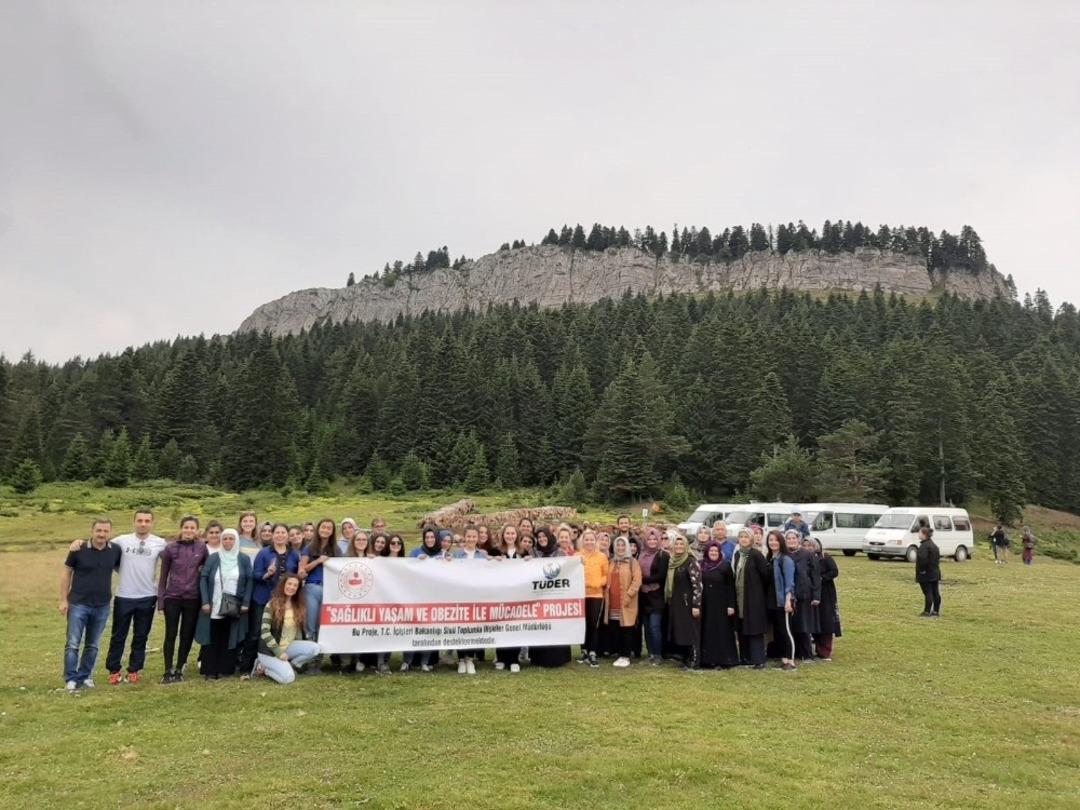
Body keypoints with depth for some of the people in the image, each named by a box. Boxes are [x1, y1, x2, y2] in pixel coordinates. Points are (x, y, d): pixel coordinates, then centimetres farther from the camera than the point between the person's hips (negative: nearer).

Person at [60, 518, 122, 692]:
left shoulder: (115, 550, -3)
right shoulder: (78, 550, -10)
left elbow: (120, 569, 14)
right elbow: (66, 574, -2)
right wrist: (63, 600, -4)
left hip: (102, 606, 3)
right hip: (78, 604, -3)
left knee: (92, 645, 12)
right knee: (73, 644, -1)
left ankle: (85, 677, 24)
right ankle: (71, 679, 9)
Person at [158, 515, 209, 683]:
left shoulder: (202, 548, -1)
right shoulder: (170, 548, -2)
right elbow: (163, 575, 4)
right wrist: (160, 599, 1)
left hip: (193, 598, 1)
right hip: (172, 597, -1)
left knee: (187, 635, 6)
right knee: (171, 634, 1)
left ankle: (179, 670, 18)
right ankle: (168, 671, 9)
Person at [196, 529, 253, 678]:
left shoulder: (244, 559, 4)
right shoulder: (213, 558, 5)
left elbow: (249, 581, 2)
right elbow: (203, 578, 0)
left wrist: (246, 603, -6)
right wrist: (205, 602, -9)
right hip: (214, 607, 0)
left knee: (229, 638, 4)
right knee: (212, 638, 1)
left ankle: (225, 669, 11)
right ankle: (210, 670, 7)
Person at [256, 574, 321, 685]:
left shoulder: (298, 606, 7)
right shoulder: (272, 604, -10)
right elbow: (264, 632, -15)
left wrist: (300, 650, 1)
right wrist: (278, 652, -18)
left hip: (288, 647, 6)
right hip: (269, 651, -6)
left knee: (314, 648, -20)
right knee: (288, 677, -26)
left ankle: (290, 666, -3)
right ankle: (264, 668, 1)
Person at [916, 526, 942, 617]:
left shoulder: (924, 546, -19)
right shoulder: (934, 545, 13)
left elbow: (922, 559, -28)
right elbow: (938, 558, 18)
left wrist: (921, 570, -18)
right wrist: (935, 567, 18)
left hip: (926, 575, -9)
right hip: (935, 573, 9)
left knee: (928, 593, -5)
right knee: (935, 592, 12)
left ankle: (927, 611, -1)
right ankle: (936, 611, 18)